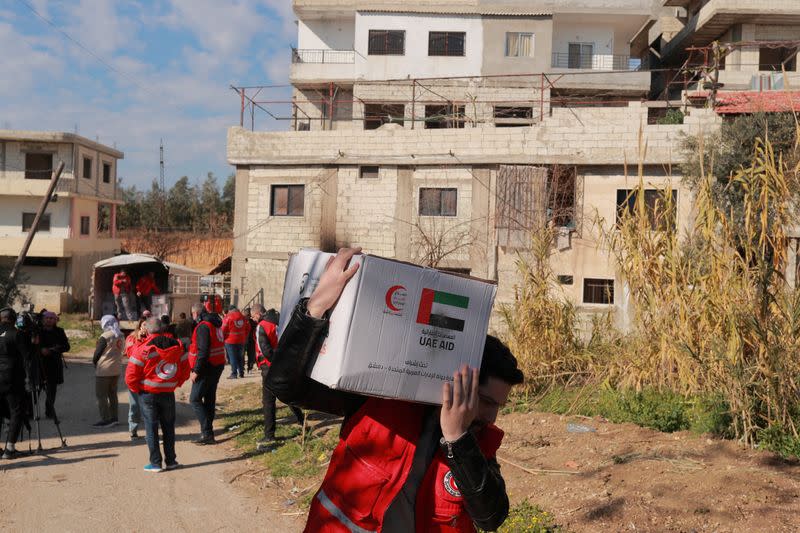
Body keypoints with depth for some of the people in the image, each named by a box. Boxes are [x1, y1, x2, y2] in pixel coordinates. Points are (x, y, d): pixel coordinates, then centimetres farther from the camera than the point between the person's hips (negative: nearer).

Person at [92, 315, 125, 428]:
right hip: (116, 369, 8)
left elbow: (98, 352, -10)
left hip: (104, 370, -7)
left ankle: (105, 419, -1)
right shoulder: (121, 336, 6)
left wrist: (94, 362, 7)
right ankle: (114, 417, 22)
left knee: (101, 395, 1)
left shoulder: (105, 337, -15)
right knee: (112, 393, 18)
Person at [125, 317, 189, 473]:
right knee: (168, 427, 14)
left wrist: (138, 389, 2)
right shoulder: (176, 346, -1)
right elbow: (185, 371, 5)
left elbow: (130, 376, -14)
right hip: (168, 394, 3)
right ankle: (170, 461, 18)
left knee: (151, 427, 6)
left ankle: (155, 463, 8)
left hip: (148, 394, -3)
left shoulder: (143, 349, -14)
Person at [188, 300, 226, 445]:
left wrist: (196, 370, -20)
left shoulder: (203, 326, -17)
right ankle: (208, 431, 19)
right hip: (218, 365, 9)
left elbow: (203, 351, -22)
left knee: (195, 399, -5)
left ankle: (207, 433, -10)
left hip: (207, 367, -9)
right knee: (209, 398, 14)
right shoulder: (216, 324, 12)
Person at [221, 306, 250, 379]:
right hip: (241, 340, 5)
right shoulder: (243, 317, 5)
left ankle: (234, 374, -3)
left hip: (231, 341, -5)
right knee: (240, 357, 13)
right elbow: (248, 328, 10)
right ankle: (241, 373, 16)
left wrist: (224, 338, 5)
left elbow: (223, 330, -10)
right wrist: (245, 337, 19)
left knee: (233, 358, -1)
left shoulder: (228, 317, -11)